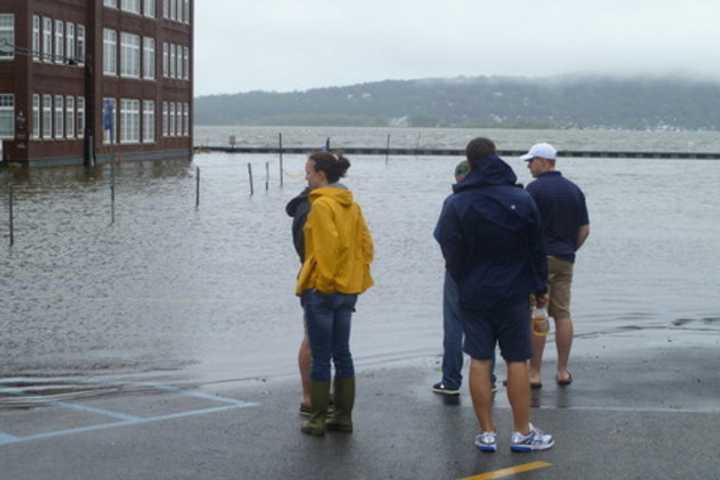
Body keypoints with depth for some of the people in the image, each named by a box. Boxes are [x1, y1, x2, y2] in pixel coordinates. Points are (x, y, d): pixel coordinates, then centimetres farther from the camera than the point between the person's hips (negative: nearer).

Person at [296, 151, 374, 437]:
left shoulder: (321, 204, -14)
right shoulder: (351, 204, 10)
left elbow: (327, 247, -21)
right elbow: (365, 243, 11)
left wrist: (321, 281, -15)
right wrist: (358, 278, 13)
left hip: (321, 288, -8)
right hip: (347, 289, 8)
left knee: (320, 356, -1)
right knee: (342, 353, 13)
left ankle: (317, 419, 5)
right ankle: (343, 416, 18)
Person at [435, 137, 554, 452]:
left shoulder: (457, 204, -6)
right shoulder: (522, 199, -5)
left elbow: (451, 255, -2)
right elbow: (537, 249, 1)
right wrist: (540, 287, 11)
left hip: (473, 296, 1)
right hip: (514, 295, 0)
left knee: (479, 361, 4)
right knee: (517, 361, 4)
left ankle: (486, 432, 7)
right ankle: (522, 433, 9)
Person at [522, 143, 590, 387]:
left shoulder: (535, 189, -10)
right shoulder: (574, 190, 10)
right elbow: (585, 229, 10)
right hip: (565, 260, 6)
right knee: (562, 314, 9)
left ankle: (534, 372, 0)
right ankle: (563, 371, 10)